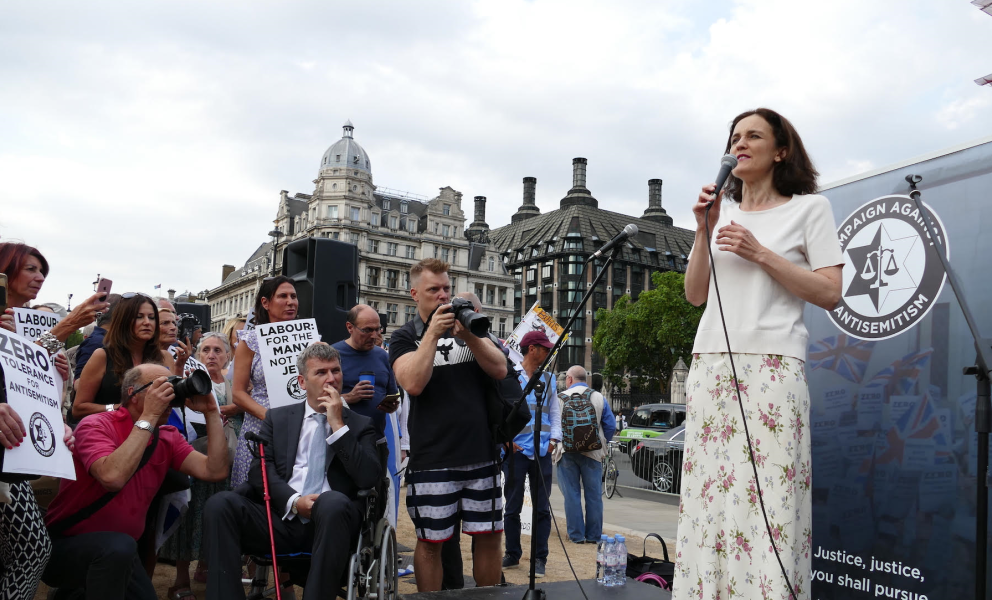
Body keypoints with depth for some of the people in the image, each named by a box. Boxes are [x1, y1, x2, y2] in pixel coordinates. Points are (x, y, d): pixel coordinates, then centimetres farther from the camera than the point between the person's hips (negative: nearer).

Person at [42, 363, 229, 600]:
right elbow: (113, 477, -37)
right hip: (64, 545, -7)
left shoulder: (168, 437, 1)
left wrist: (211, 411, -14)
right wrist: (149, 417, -30)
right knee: (119, 546, -35)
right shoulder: (97, 425, -17)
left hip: (117, 552, 7)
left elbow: (215, 472, -12)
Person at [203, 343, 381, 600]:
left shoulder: (360, 425, 13)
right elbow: (260, 470, 5)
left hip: (329, 520, -2)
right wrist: (293, 501, -13)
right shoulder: (277, 418, 19)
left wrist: (338, 424, -5)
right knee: (220, 504, -23)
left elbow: (369, 478, -3)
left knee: (333, 502, -36)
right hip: (281, 517, 2)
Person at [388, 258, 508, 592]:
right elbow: (413, 383, -13)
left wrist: (468, 333, -12)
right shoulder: (405, 337, 4)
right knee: (431, 540, 5)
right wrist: (432, 333, -15)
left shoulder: (469, 327, 13)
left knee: (489, 536, 9)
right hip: (432, 460, -3)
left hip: (481, 454, 3)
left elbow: (500, 370, 0)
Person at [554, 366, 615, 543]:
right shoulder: (598, 397, 3)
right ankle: (593, 535, 11)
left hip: (566, 453, -1)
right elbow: (611, 425, 3)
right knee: (594, 495, 8)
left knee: (571, 494, 5)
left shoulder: (559, 398, -1)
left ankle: (576, 534, 7)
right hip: (592, 453, 1)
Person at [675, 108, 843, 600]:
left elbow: (829, 294, -3)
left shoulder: (809, 208, 7)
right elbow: (696, 295, 15)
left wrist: (759, 253, -8)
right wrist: (703, 232, 4)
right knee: (707, 496, 1)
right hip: (710, 368, 4)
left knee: (768, 502, -9)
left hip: (772, 369, -4)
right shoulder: (723, 212, 20)